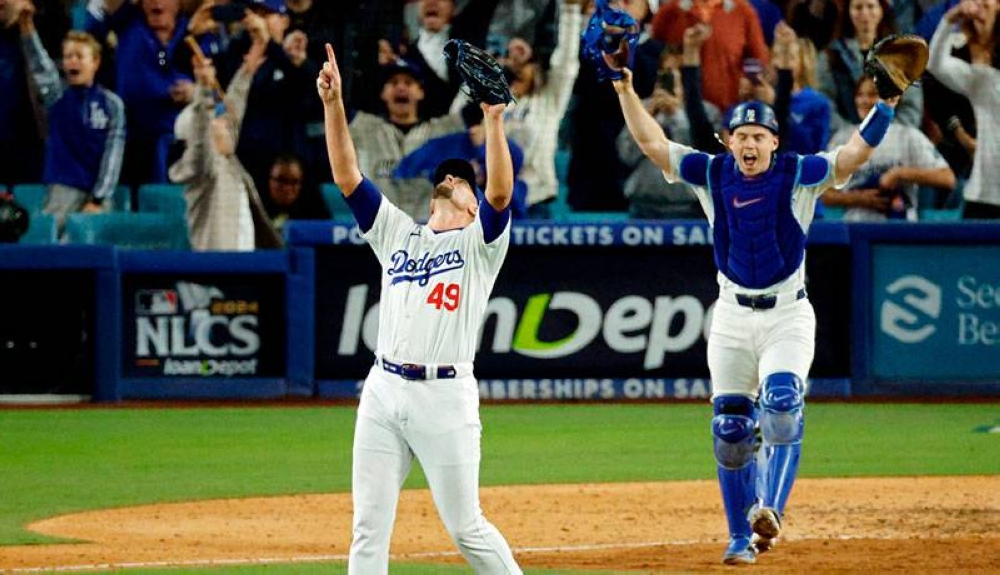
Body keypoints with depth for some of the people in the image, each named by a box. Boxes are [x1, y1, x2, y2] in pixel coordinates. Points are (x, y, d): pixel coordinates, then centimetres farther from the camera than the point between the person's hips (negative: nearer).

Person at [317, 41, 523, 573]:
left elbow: (501, 192, -13)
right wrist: (333, 104, -1)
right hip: (383, 390, 4)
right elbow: (347, 176, 11)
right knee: (368, 527, 1)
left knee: (466, 528, 0)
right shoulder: (396, 233, 18)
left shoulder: (480, 242, 6)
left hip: (446, 395, -4)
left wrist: (494, 120, -24)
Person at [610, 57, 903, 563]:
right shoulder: (712, 175, 1)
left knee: (781, 406, -25)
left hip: (788, 317, -3)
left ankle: (769, 509, -32)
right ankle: (741, 537, 11)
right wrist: (625, 89, -7)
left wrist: (886, 103, -26)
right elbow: (652, 143, 1)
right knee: (729, 429, 2)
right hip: (732, 318, 3)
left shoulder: (798, 176, -4)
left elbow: (857, 152, -14)